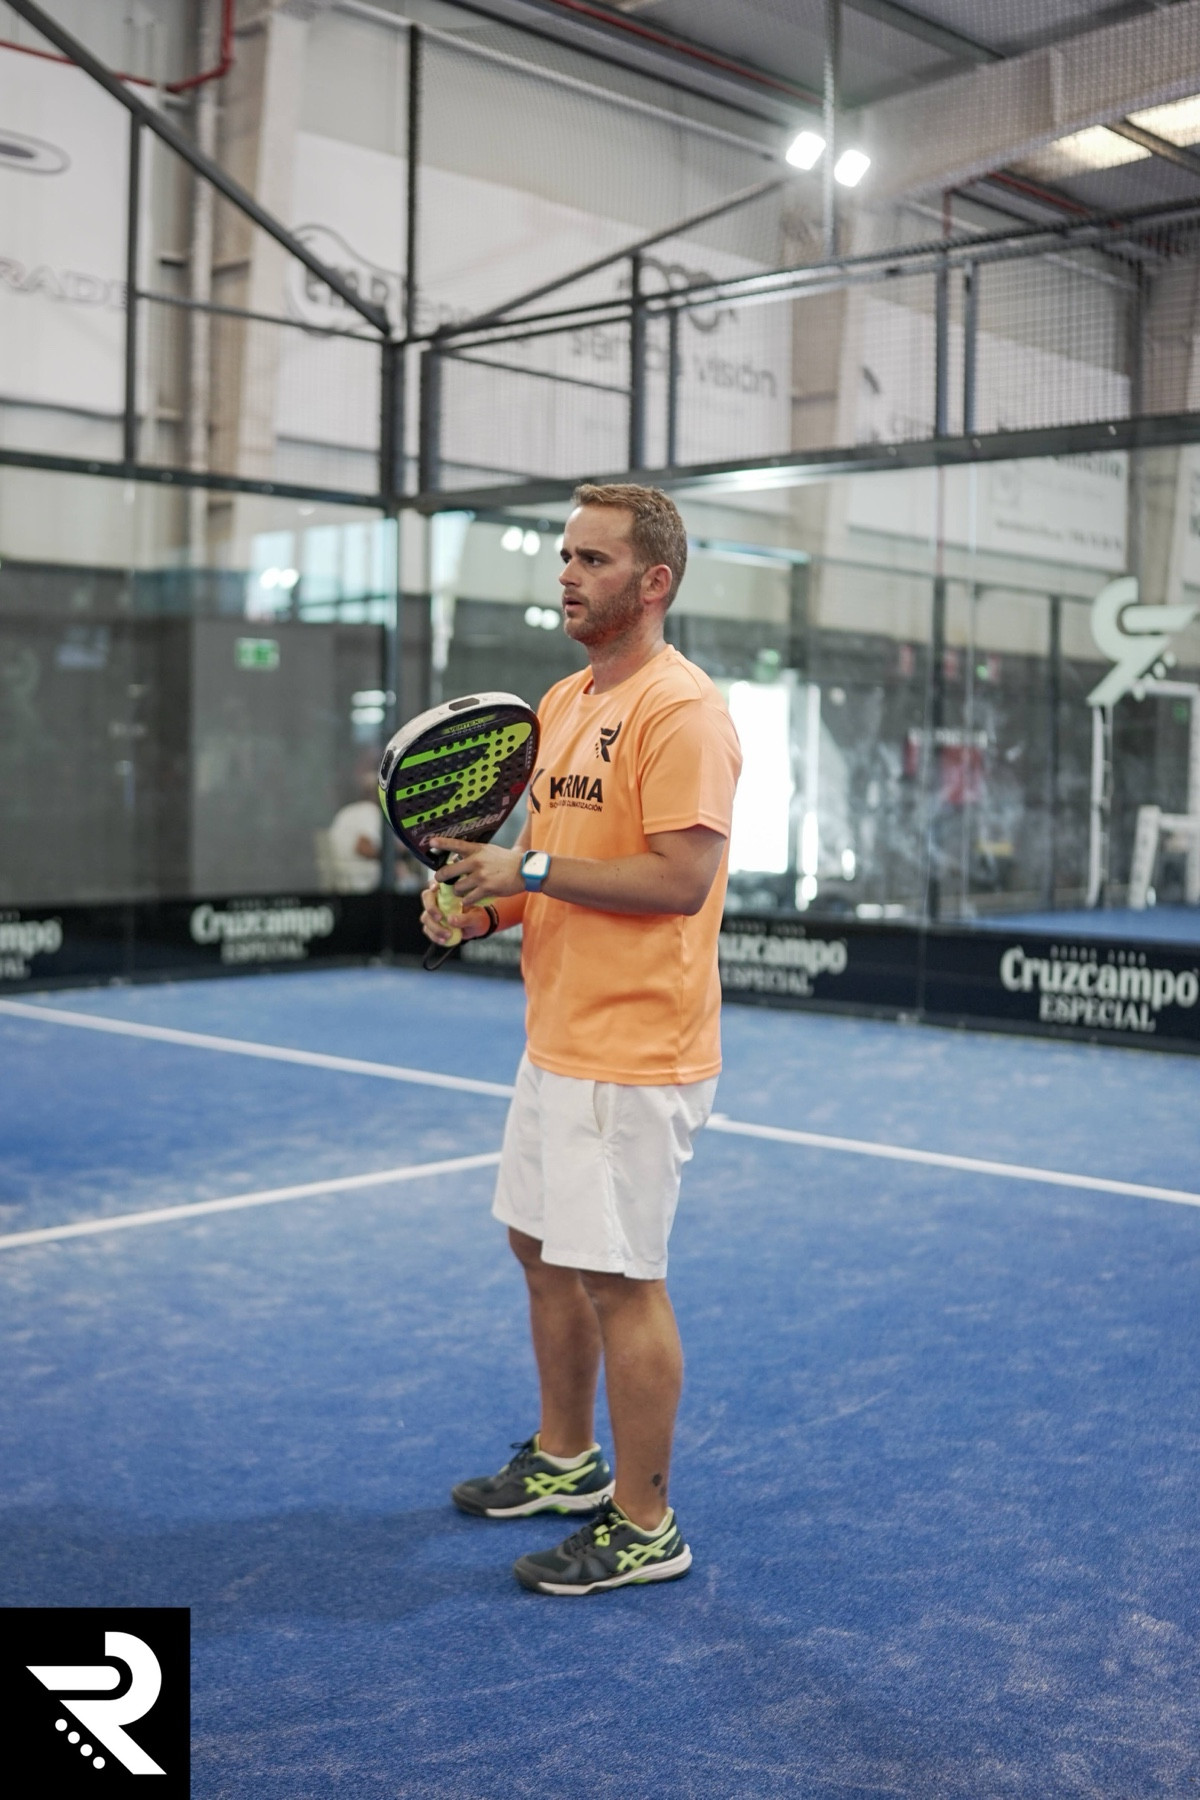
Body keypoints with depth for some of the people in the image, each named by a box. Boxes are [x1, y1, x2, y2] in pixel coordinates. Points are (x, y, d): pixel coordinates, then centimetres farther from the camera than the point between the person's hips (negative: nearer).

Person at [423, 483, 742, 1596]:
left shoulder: (680, 709, -16)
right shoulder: (562, 703, 14)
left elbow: (681, 879, -23)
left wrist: (533, 867, -21)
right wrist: (484, 905, 3)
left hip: (633, 1058, -10)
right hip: (555, 1042, 10)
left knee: (618, 1282, -2)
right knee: (543, 1249, 20)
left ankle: (643, 1527, 14)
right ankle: (566, 1459, 38)